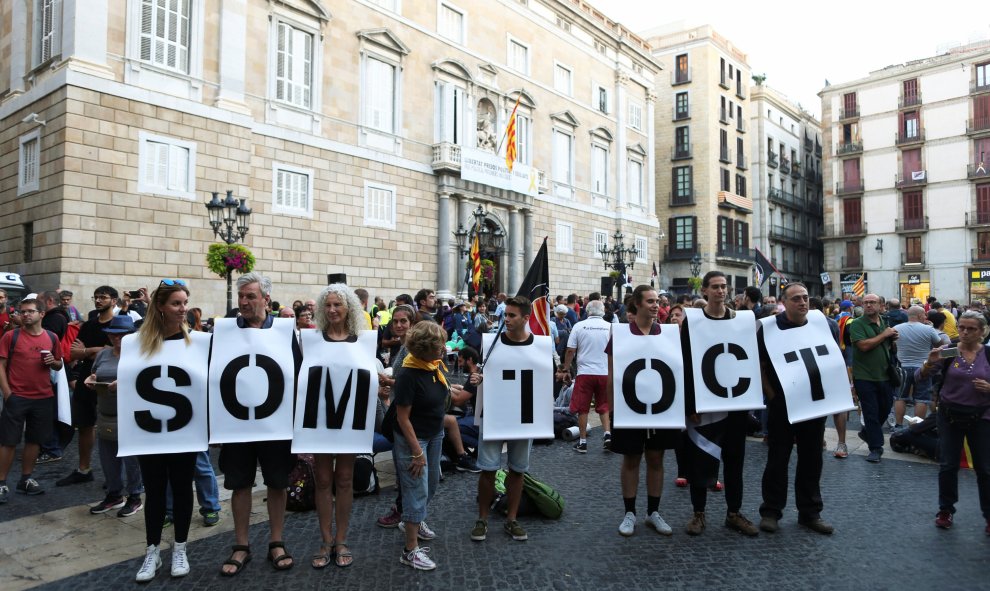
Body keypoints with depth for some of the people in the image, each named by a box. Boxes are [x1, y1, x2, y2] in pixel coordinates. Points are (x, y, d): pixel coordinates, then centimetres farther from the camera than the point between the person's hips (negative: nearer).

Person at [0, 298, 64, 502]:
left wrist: (53, 361, -7)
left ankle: (26, 479, 23)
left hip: (44, 398, 3)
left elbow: (59, 365, 16)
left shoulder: (51, 337, 6)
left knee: (34, 440, 11)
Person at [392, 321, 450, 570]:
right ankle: (410, 551, 12)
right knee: (418, 491, -1)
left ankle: (413, 520, 45)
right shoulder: (408, 376, -26)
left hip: (435, 434, 8)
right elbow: (403, 417, -21)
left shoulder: (435, 366, -4)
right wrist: (416, 451, -20)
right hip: (413, 437, -8)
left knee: (431, 484, 20)